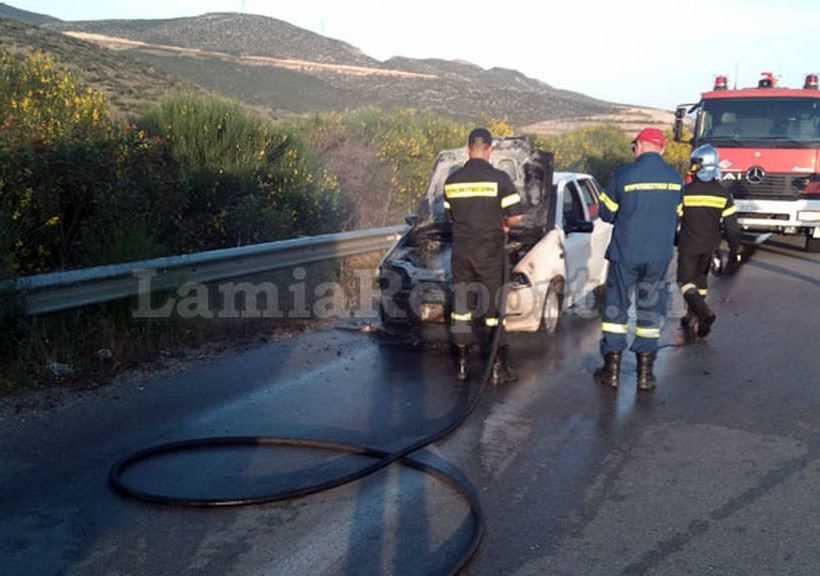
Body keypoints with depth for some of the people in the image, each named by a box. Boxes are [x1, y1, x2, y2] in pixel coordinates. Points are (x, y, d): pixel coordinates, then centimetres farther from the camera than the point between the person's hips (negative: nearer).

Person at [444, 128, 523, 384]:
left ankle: (463, 363, 16)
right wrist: (502, 224, 10)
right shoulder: (499, 178, -9)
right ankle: (499, 366, 3)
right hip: (489, 250, -3)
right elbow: (515, 216, -10)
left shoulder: (452, 180, 4)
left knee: (461, 305, 12)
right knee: (492, 305, 2)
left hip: (460, 251, 4)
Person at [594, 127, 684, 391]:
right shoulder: (675, 178, 3)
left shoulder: (624, 175, -11)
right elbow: (675, 217, 11)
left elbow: (606, 213, -1)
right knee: (650, 310, 11)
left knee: (615, 307, 8)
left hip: (625, 253, -3)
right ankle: (645, 372, 13)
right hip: (660, 256, 3)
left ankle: (612, 369, 10)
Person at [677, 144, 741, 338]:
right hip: (710, 245, 4)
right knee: (700, 280, 19)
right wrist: (735, 249, 6)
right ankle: (693, 318, 26)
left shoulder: (685, 192, -15)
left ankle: (704, 313, -21)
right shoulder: (723, 194, -4)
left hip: (688, 245, -4)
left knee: (686, 282, 2)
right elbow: (732, 225, -2)